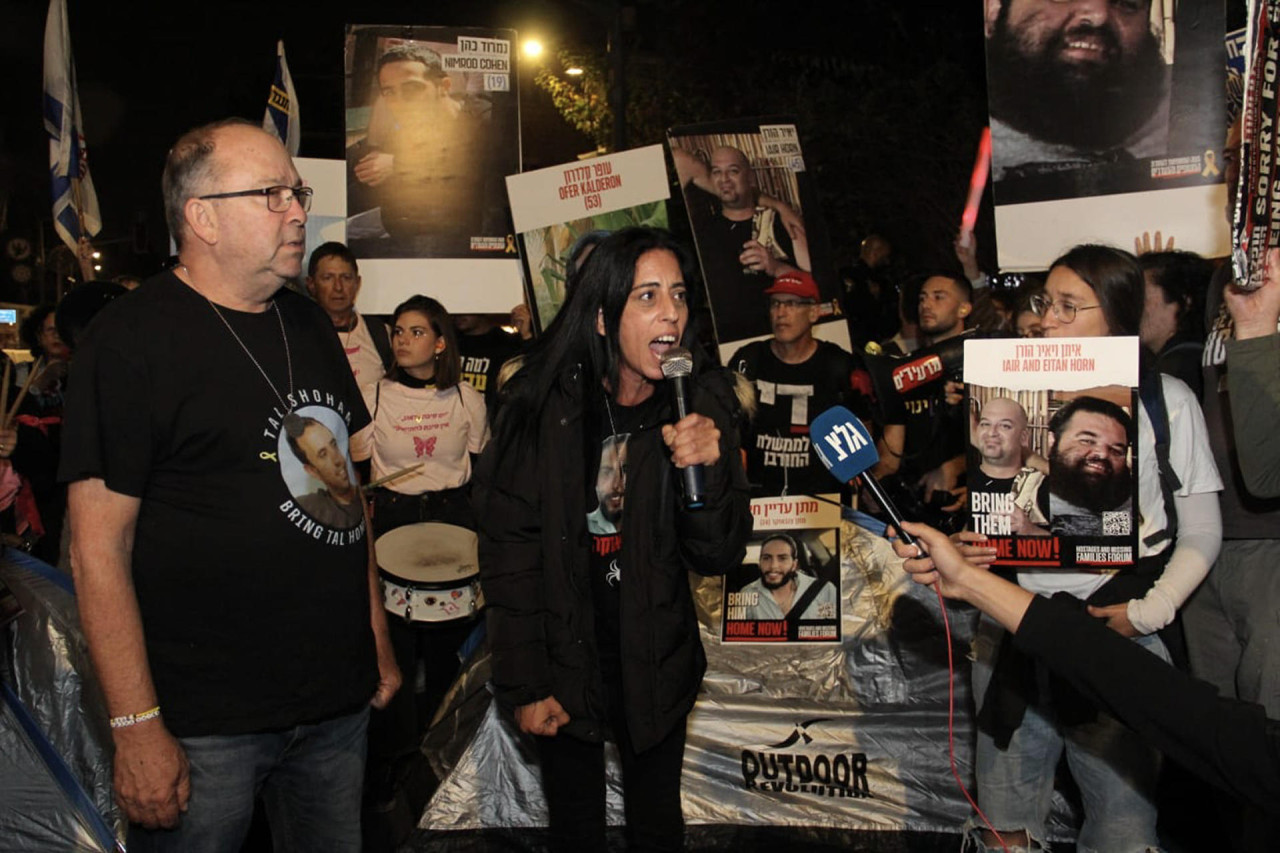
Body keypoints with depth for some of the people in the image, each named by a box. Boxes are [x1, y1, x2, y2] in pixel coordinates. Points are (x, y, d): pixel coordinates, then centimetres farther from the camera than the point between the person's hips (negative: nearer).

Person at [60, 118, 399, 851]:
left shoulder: (309, 324, 10)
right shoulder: (132, 339, -11)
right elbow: (98, 549, -14)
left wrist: (378, 637, 14)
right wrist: (137, 728, -16)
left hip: (338, 703, 6)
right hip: (206, 724, -6)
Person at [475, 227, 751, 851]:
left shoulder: (702, 403, -9)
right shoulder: (543, 405, -15)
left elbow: (719, 557, -9)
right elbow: (508, 552, -10)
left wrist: (707, 470, -28)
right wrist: (524, 684, -10)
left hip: (657, 668, 2)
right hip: (564, 662, -1)